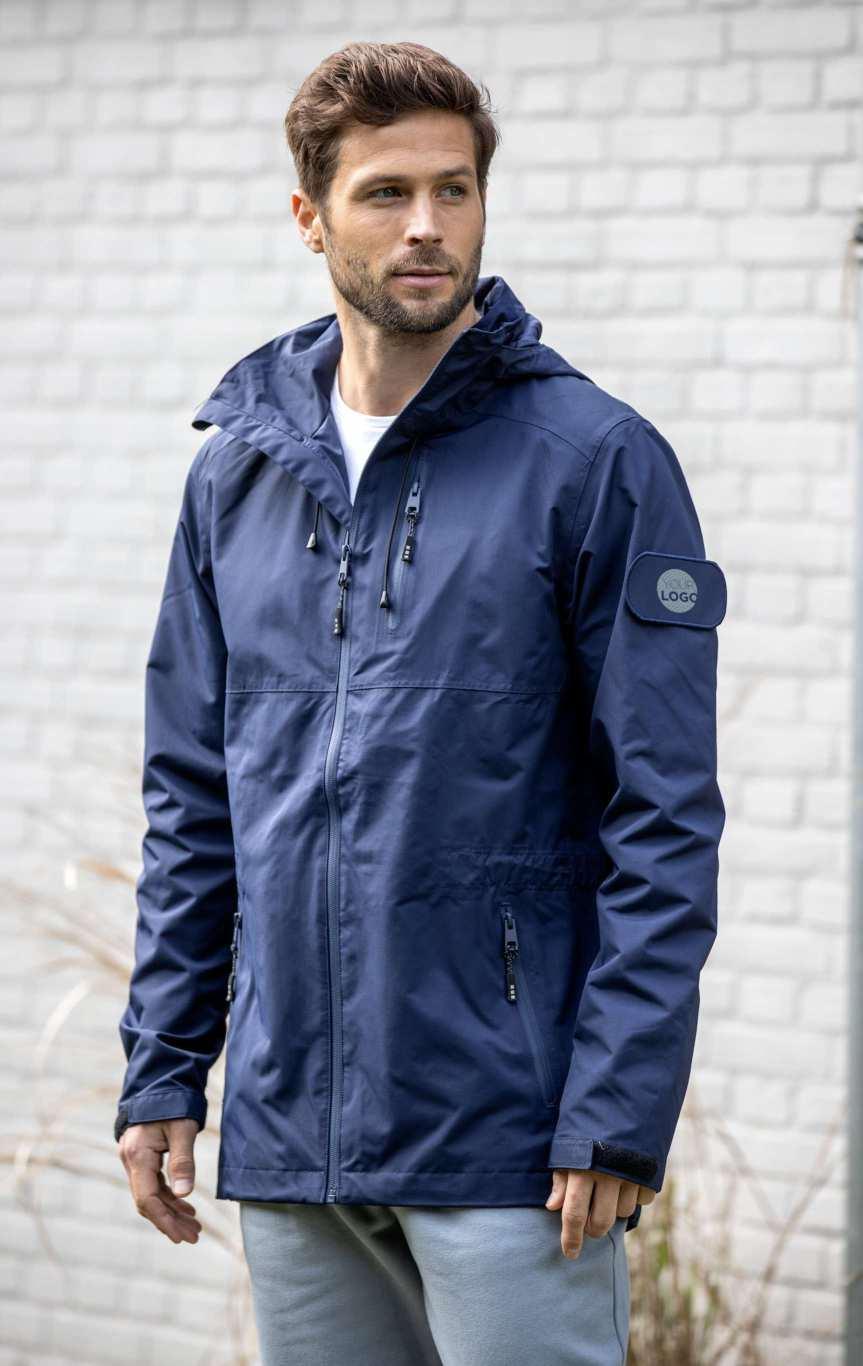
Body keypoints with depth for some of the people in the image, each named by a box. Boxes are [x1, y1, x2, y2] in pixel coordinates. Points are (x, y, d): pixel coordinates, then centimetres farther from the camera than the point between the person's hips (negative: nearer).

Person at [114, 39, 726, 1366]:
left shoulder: (597, 460, -6)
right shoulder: (237, 467, 10)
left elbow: (666, 821, -8)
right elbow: (192, 799, 14)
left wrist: (620, 1111, -14)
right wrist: (161, 1068, 9)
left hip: (507, 1152, -5)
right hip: (287, 1141, 5)